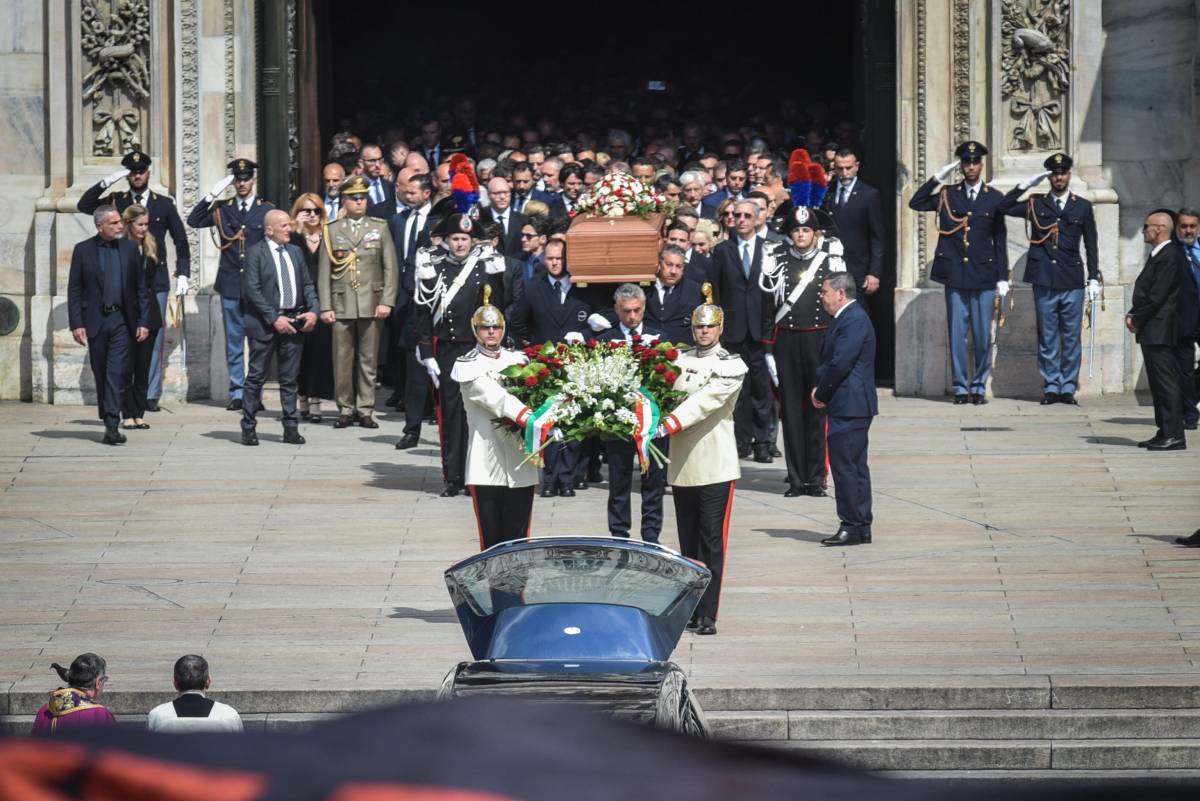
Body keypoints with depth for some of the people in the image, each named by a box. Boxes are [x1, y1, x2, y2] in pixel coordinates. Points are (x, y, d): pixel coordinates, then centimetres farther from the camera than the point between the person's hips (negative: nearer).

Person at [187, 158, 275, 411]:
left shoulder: (266, 210, 4)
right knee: (234, 342, 4)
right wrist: (211, 195, -14)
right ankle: (237, 393, 8)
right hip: (231, 284, 1)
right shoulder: (221, 209, 7)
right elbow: (194, 220, -6)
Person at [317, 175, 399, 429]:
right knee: (342, 360, -1)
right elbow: (324, 272, 6)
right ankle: (345, 410, 6)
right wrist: (325, 307, -2)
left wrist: (387, 301, -5)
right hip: (341, 306, 0)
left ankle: (365, 410, 7)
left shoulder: (380, 228, 9)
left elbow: (391, 268, 5)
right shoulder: (332, 230, 8)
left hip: (371, 305, 0)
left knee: (368, 360, 2)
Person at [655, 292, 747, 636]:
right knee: (688, 542, 10)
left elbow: (706, 401, -16)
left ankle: (707, 616, -6)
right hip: (682, 466, 4)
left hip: (716, 466, -4)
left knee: (712, 543, -6)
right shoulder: (679, 360, 11)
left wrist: (669, 425, -26)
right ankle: (690, 610, 17)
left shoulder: (732, 365, -3)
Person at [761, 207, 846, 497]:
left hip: (821, 342, -1)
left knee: (818, 409, 0)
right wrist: (768, 351, 0)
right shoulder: (777, 264, 5)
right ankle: (796, 479, 7)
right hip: (786, 342, 1)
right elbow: (768, 309, 5)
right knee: (791, 410, 2)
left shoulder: (832, 264, 4)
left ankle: (816, 478, 5)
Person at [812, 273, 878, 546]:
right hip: (851, 407, 11)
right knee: (855, 467, 12)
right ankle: (861, 527, 16)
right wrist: (819, 388, 3)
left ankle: (852, 526, -5)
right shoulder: (848, 318, 16)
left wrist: (820, 393, -9)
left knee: (845, 466, -8)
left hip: (849, 407, -11)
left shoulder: (854, 321, -16)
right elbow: (829, 361, 19)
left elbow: (840, 363, -21)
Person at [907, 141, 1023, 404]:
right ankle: (961, 387, 8)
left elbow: (1000, 241, 7)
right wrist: (937, 178, -9)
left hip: (984, 276, 0)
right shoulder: (947, 195, 7)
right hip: (955, 276, 0)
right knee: (957, 334, 1)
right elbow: (916, 203, -4)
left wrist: (1002, 278, 3)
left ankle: (979, 386, 10)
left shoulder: (994, 199, 6)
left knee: (983, 335, 1)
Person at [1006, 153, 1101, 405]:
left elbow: (1091, 247, 10)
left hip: (1072, 282, 0)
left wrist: (1093, 279, 5)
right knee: (1047, 337, 2)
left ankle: (1068, 388, 6)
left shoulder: (1083, 207, 9)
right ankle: (1051, 387, 7)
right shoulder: (1035, 204, 9)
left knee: (1071, 337, 1)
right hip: (1044, 282, 0)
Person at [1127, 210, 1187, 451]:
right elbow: (1145, 292, 20)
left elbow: (1157, 296, -19)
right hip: (1152, 331, 10)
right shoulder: (1158, 255, 17)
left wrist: (1137, 320, -10)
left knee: (1166, 381, -9)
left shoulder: (1170, 256, -15)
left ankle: (1174, 436, -9)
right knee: (1159, 383, 12)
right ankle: (1165, 432, 17)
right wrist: (1132, 315, 6)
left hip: (1159, 329, -10)